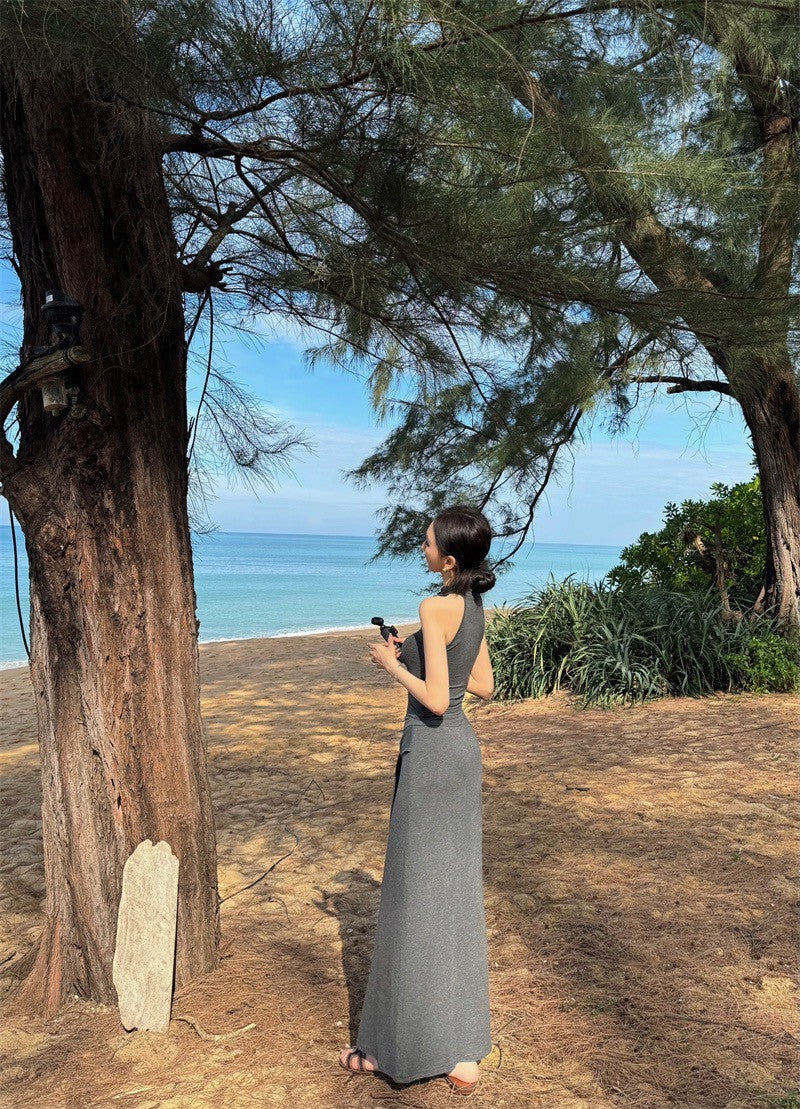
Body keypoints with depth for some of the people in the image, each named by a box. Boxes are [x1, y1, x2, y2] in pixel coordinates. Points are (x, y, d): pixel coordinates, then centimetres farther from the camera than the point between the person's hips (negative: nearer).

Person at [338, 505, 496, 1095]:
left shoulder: (436, 608, -19)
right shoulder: (475, 606, 7)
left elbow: (436, 699, -23)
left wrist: (392, 664, -9)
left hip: (432, 749, -9)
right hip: (463, 745, 9)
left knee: (417, 894, 3)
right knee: (456, 889, 17)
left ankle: (399, 1047, 20)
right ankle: (462, 1044, 31)